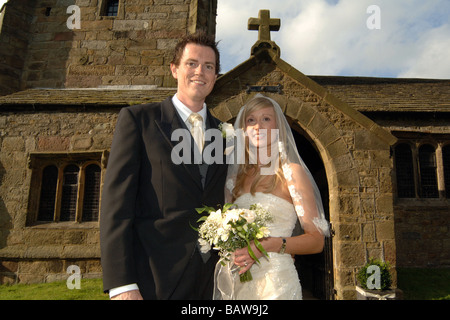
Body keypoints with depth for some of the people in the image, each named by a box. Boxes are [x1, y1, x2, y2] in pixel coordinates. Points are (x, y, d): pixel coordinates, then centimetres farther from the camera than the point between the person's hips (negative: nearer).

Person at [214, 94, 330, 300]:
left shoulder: (291, 172, -7)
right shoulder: (236, 177, 7)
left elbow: (316, 240, -9)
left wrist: (267, 246, -21)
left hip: (273, 281, -4)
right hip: (233, 280, 4)